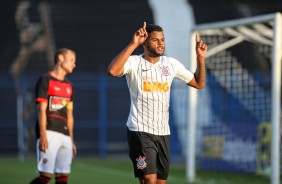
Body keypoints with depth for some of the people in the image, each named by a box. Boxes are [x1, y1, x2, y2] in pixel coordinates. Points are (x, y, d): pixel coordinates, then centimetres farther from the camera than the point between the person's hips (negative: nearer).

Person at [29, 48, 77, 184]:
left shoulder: (68, 86, 20)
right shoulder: (45, 80, -1)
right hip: (49, 133, -7)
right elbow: (41, 110, -8)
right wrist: (43, 135, -17)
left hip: (65, 136, 7)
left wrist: (71, 140, 19)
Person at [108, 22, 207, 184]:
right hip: (140, 130, -6)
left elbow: (199, 83, 17)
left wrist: (201, 58, 3)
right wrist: (133, 44, -26)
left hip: (163, 132, 6)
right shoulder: (134, 62, -5)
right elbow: (113, 71, -26)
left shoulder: (171, 64, 10)